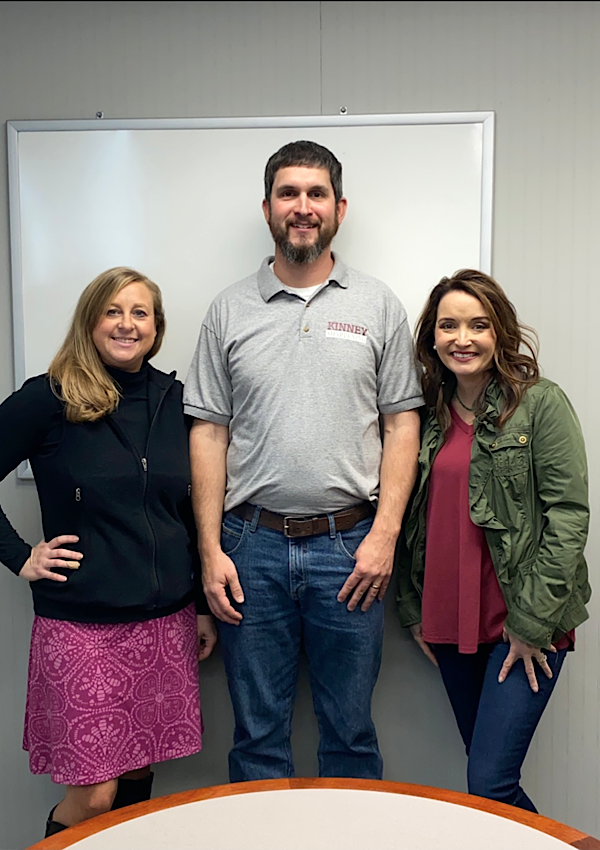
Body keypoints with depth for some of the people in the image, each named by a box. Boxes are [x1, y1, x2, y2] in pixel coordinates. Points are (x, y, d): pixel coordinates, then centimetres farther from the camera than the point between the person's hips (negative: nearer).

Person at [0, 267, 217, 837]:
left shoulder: (173, 399, 5)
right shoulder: (48, 399, -7)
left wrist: (204, 606, 12)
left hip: (167, 622, 4)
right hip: (82, 625, -4)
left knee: (138, 778, 15)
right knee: (94, 796, 2)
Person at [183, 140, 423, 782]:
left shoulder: (378, 305, 5)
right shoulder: (229, 310, 6)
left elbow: (402, 424, 3)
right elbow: (209, 434, 4)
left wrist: (384, 535, -7)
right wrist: (210, 550, -2)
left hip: (350, 547, 0)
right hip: (252, 543, 1)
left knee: (350, 730, 14)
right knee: (257, 733, 14)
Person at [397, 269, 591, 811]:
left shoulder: (540, 403, -8)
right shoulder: (429, 412, 7)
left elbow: (569, 516, -11)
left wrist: (531, 622, -12)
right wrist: (413, 609, 9)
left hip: (527, 624, -5)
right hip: (450, 625, 5)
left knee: (489, 785, -7)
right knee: (485, 766, 16)